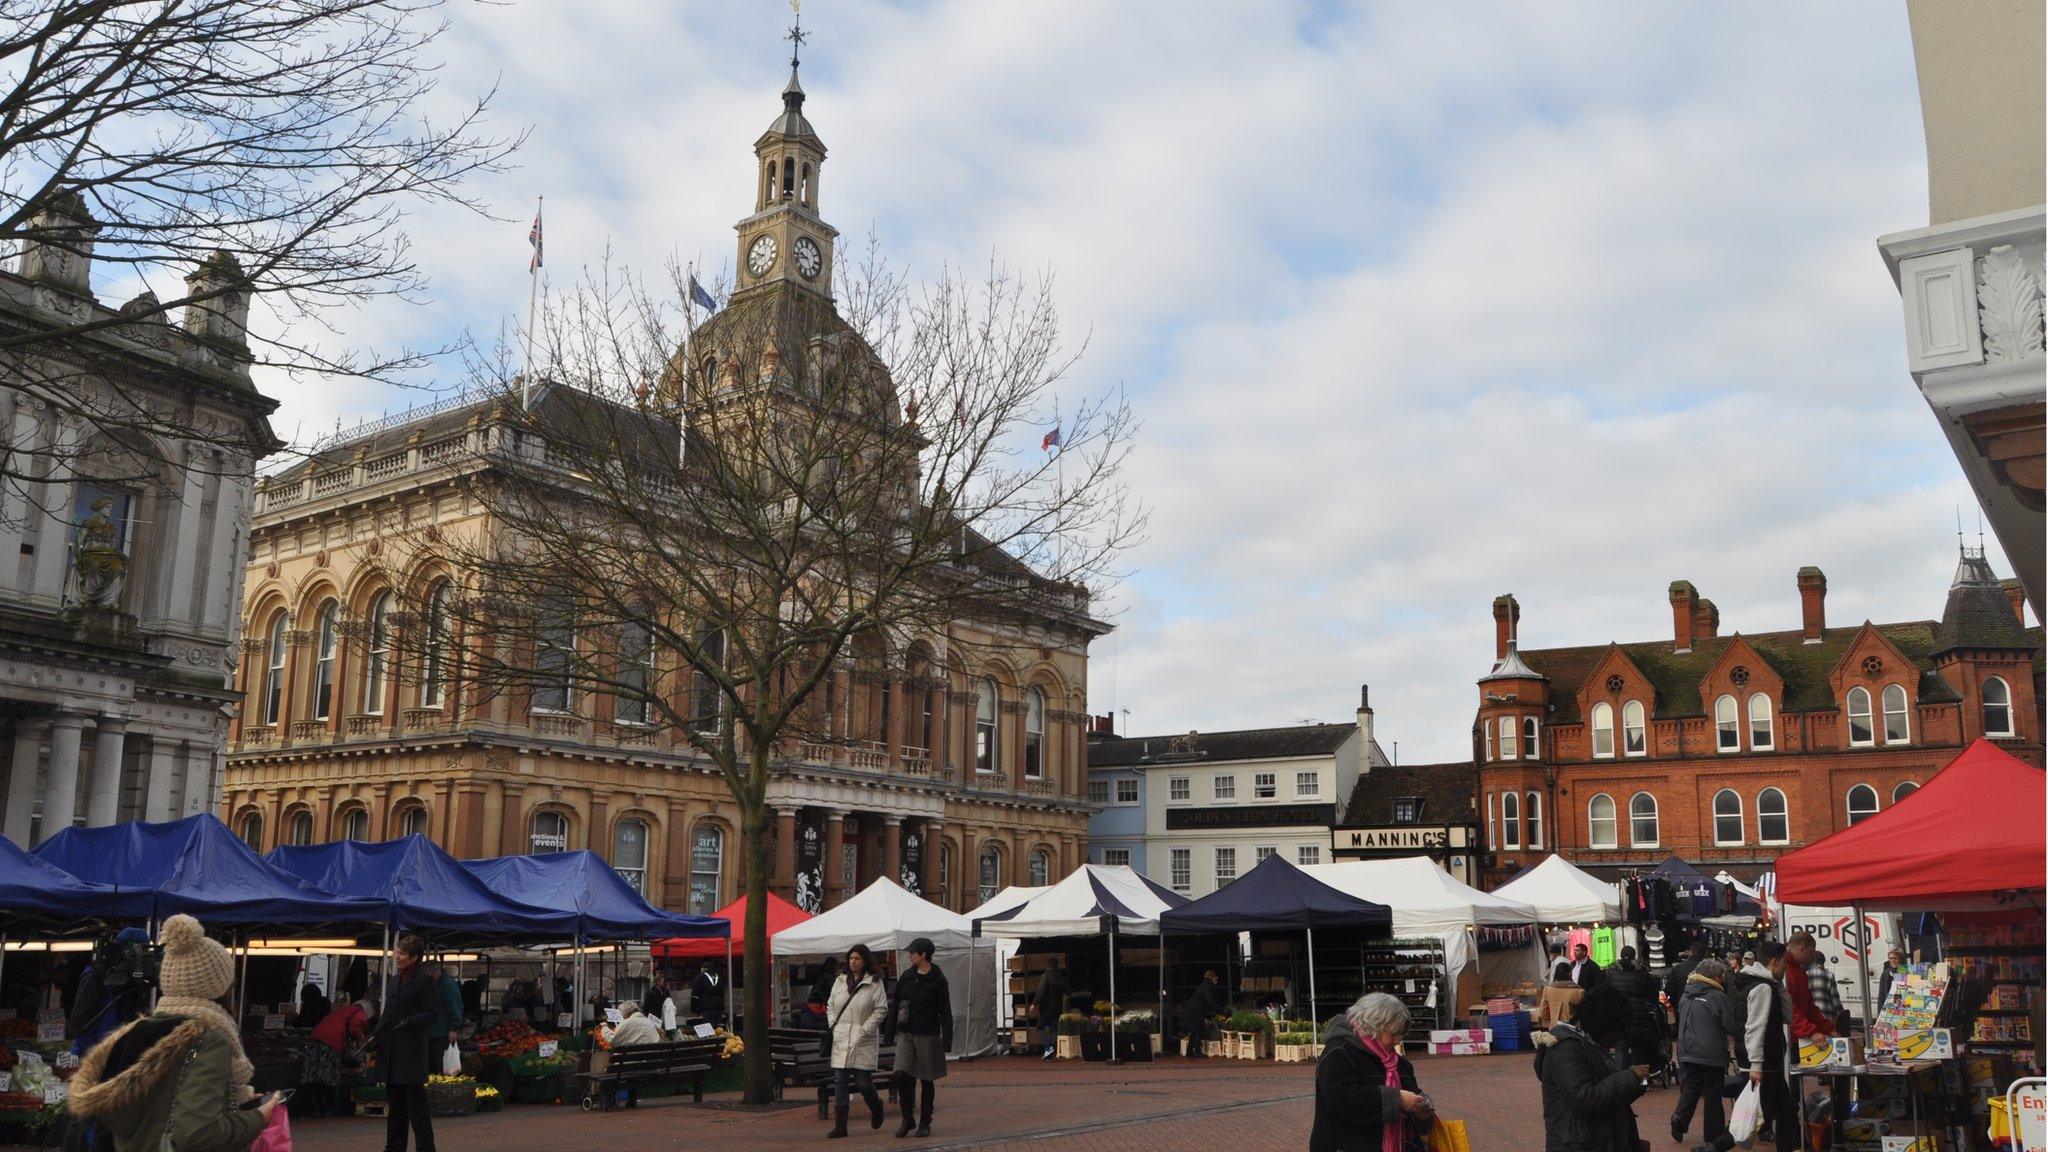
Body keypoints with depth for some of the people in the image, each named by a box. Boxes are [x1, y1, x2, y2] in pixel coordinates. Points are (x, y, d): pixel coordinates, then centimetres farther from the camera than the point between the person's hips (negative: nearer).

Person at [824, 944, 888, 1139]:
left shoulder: (874, 983, -4)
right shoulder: (840, 981, 11)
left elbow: (881, 1010, -6)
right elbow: (831, 1005, 18)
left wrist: (865, 1029, -11)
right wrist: (833, 1026, 5)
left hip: (863, 1041, -4)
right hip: (841, 1040, 4)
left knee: (863, 1082, -2)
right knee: (839, 1082, 1)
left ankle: (876, 1106, 30)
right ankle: (840, 1126, 7)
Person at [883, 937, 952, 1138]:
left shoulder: (938, 980, -5)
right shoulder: (906, 977, 8)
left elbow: (945, 1013, -4)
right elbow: (895, 1007, 12)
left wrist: (947, 1040, -10)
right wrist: (889, 1034, 8)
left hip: (928, 1036, -3)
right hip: (905, 1034, 3)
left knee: (926, 1080, 5)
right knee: (902, 1075, -9)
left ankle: (925, 1122, 18)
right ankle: (907, 1118, 7)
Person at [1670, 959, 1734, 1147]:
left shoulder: (1686, 994, 7)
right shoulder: (1717, 996, -14)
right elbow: (1730, 1024, -11)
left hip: (1687, 1052, 5)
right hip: (1712, 1054, -5)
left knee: (1689, 1091, 12)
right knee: (1713, 1095, 7)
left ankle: (1679, 1121, -5)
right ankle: (1713, 1134, 13)